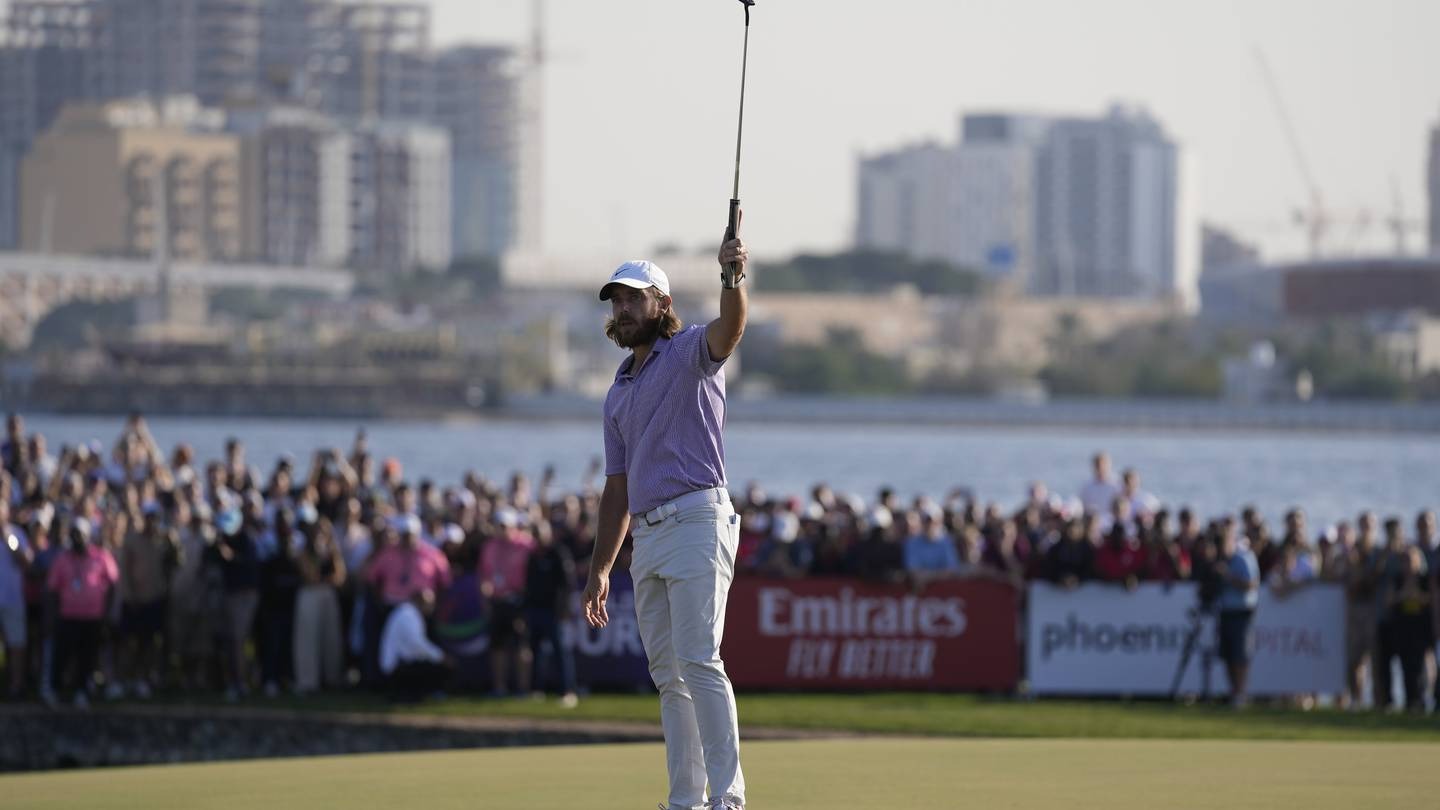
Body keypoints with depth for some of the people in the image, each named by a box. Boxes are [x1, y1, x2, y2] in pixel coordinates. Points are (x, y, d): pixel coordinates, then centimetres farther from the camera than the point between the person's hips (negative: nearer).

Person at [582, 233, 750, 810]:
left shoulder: (690, 352, 2)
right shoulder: (619, 394, 23)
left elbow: (730, 328, -22)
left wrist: (733, 279, -45)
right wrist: (599, 569, 20)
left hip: (696, 520, -8)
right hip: (647, 536, 8)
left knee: (698, 659, -17)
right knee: (667, 672, 7)